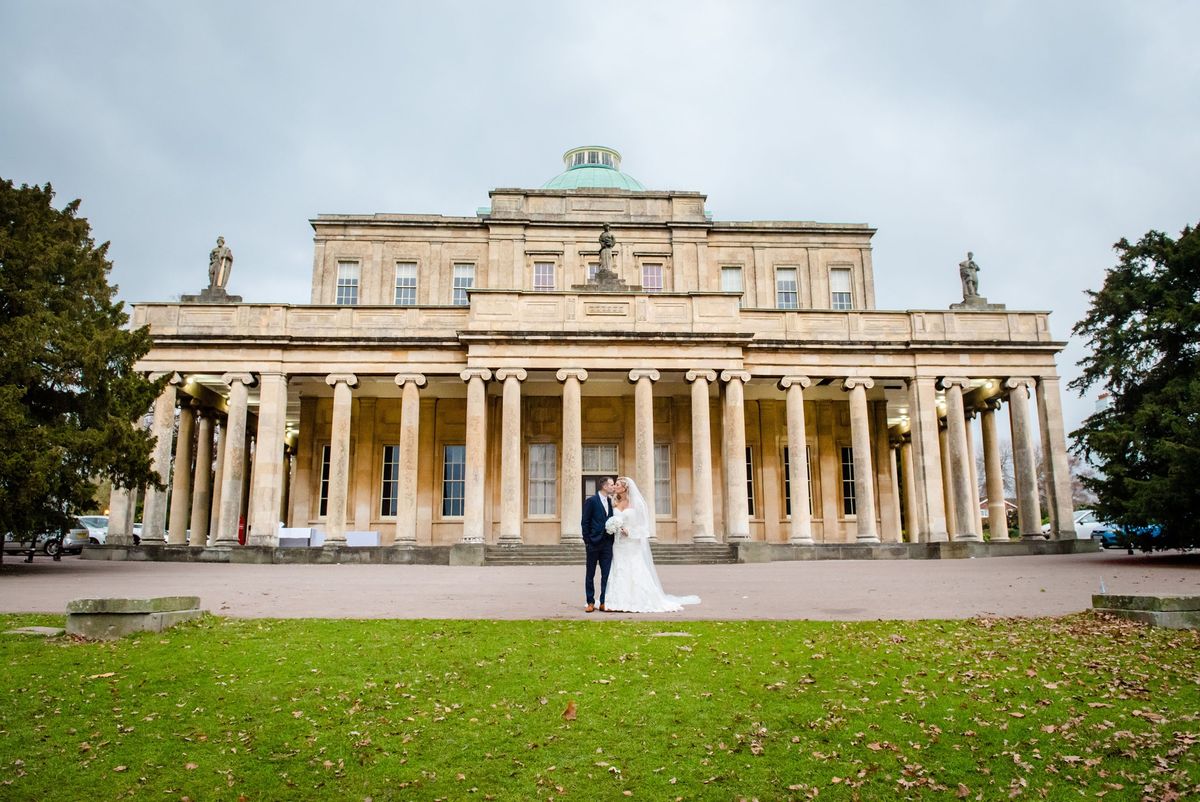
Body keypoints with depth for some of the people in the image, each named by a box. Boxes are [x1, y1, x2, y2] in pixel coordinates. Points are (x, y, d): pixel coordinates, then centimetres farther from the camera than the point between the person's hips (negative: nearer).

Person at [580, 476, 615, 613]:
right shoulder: (591, 501, -8)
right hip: (594, 543, -5)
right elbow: (585, 522, -8)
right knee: (590, 574, 5)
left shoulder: (610, 502, 10)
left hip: (607, 543, 5)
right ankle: (590, 603, 13)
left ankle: (604, 603, 10)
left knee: (606, 574, 4)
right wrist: (586, 541, -10)